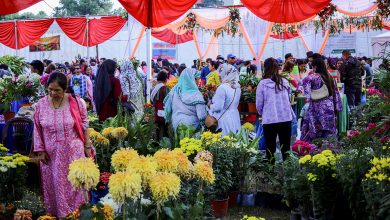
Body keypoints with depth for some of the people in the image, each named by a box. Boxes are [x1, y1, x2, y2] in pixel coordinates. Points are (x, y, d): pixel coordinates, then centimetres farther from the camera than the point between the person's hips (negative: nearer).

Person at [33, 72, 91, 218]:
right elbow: (37, 129, 2)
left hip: (73, 151, -2)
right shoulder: (41, 104, -5)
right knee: (53, 185, 12)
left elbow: (84, 126, -2)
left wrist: (87, 147, -1)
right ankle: (56, 213, 29)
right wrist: (40, 150, -1)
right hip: (51, 153, 2)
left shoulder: (76, 102, -10)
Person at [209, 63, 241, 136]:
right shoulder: (237, 87, 5)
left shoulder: (222, 88, -18)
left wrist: (210, 106, 2)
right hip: (235, 118, 8)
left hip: (224, 119, -8)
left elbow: (217, 107, -18)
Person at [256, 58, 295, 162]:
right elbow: (289, 100, 13)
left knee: (270, 149, 7)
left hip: (269, 120, -2)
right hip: (286, 118, 3)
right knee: (286, 149, 11)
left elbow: (259, 105, 0)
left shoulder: (262, 84, -7)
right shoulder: (285, 82, 2)